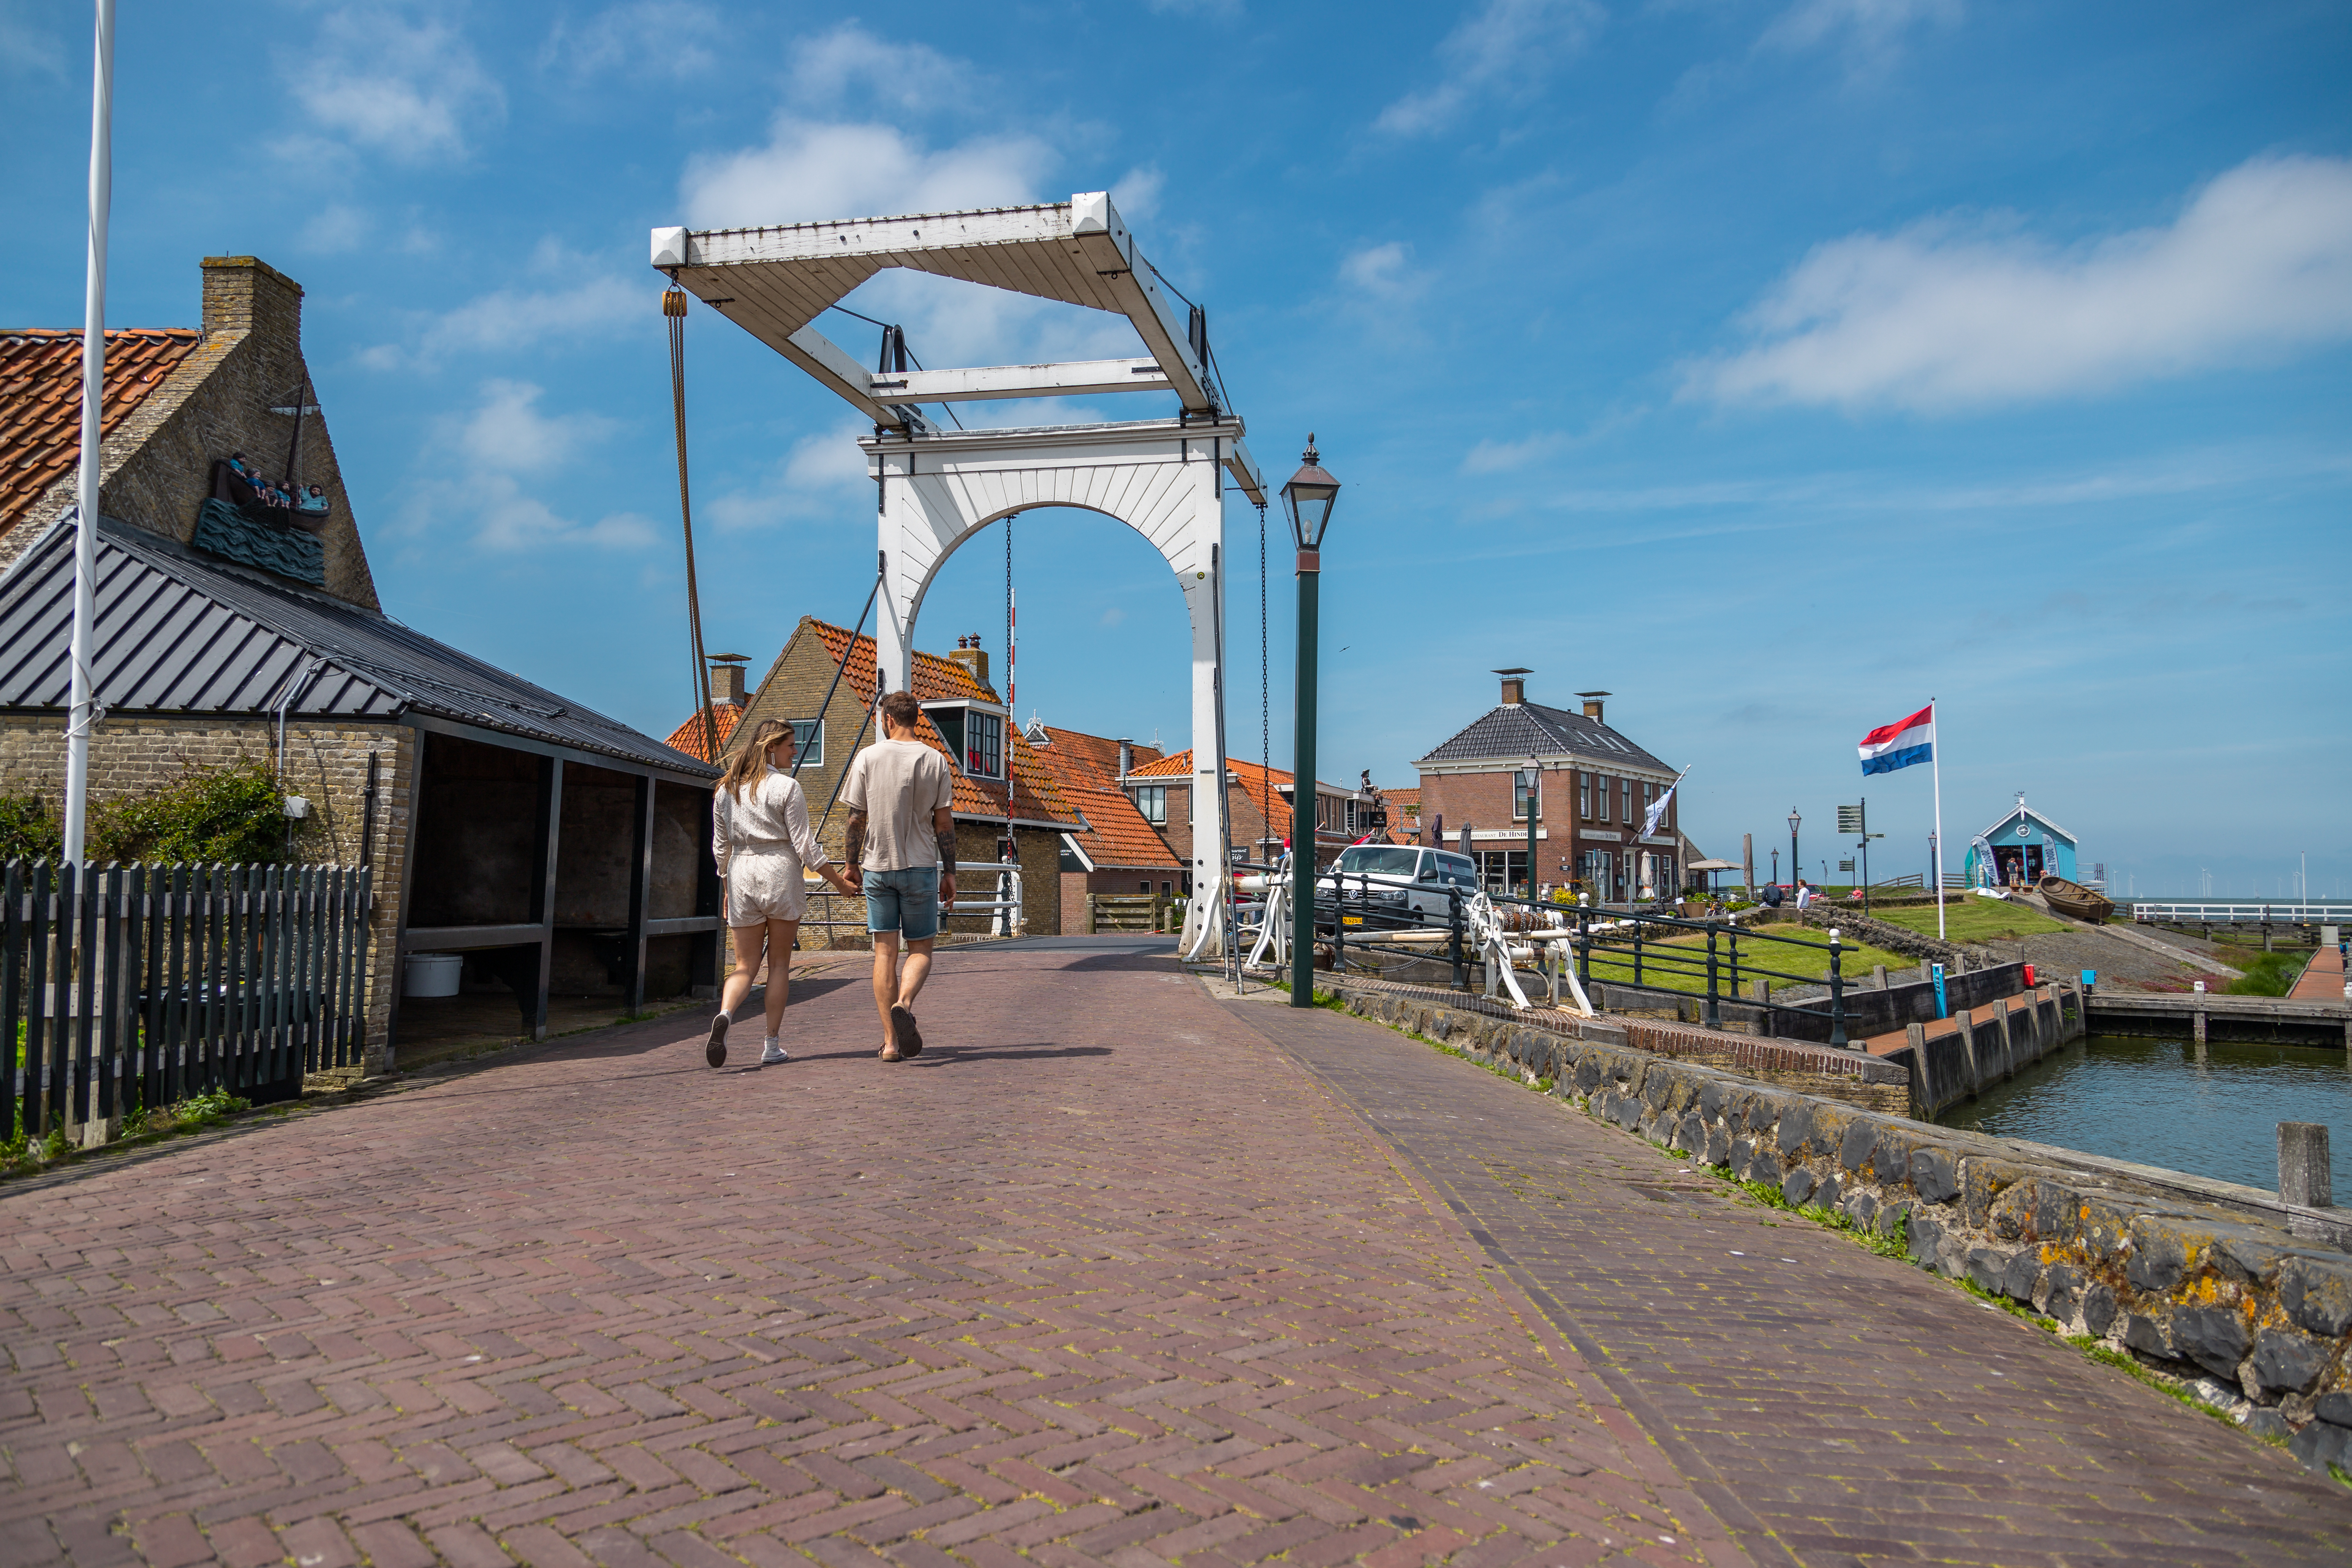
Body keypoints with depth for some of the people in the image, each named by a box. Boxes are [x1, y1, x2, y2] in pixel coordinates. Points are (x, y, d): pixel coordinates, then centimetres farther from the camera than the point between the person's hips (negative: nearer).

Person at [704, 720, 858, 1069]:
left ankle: (725, 1014, -22)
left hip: (741, 874, 4)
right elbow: (804, 844, -9)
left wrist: (728, 889, 22)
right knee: (779, 964, 7)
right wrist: (839, 881, -2)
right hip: (780, 873, -4)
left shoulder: (727, 789, 9)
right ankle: (772, 1046, 8)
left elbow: (720, 847, 12)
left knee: (745, 966, 8)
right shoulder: (787, 787, -7)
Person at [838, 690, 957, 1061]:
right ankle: (903, 1006, -21)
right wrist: (950, 873, 6)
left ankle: (891, 1041, 4)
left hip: (877, 866, 1)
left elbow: (857, 818, 0)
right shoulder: (935, 761, -1)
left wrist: (852, 864, 11)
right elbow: (945, 823, -1)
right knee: (920, 950, 9)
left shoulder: (868, 758, -1)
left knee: (885, 952, 6)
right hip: (921, 866, -1)